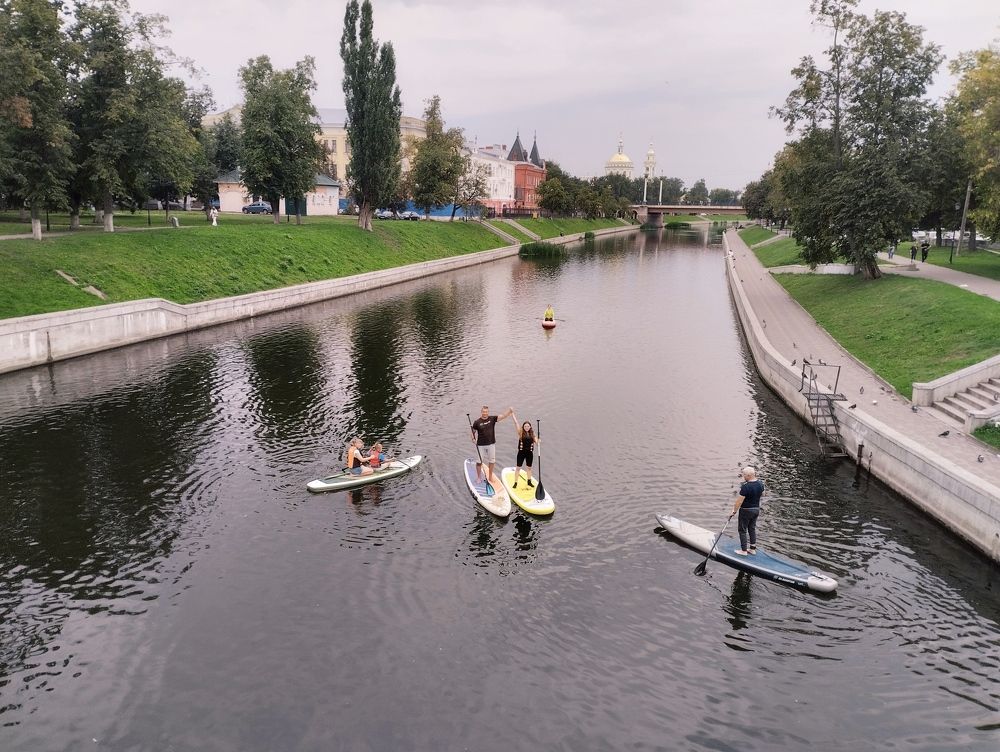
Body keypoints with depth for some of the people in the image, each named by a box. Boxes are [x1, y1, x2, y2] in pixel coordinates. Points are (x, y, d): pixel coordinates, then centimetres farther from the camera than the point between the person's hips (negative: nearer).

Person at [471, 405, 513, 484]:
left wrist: (509, 410, -29)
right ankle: (479, 477, 16)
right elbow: (473, 431, 3)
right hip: (481, 445, -2)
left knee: (492, 461, 11)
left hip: (491, 444, 2)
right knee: (479, 461, 2)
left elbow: (502, 416, -13)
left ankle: (490, 476, 26)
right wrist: (473, 438, -15)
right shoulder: (477, 422, -7)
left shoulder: (492, 419, -3)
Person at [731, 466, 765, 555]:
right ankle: (753, 549, 26)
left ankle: (744, 550, 13)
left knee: (742, 530, 7)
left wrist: (734, 510, -10)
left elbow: (739, 501, -23)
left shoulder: (745, 487, -27)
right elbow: (762, 494, 15)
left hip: (746, 510, -7)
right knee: (752, 528, 20)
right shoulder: (760, 484, -5)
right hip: (757, 509, 7)